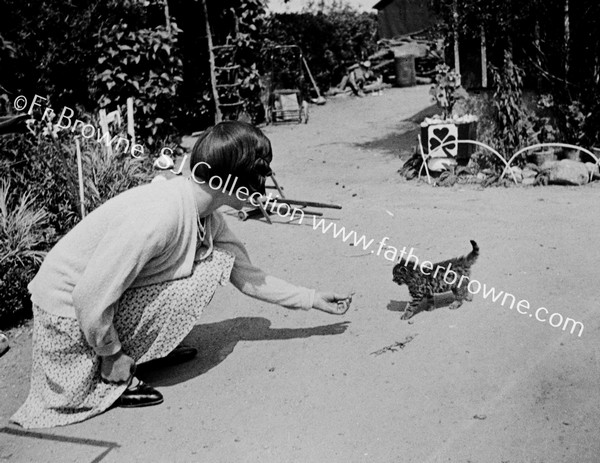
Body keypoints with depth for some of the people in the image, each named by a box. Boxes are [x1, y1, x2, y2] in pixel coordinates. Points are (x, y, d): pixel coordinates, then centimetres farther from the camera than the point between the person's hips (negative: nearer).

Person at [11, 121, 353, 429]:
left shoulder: (206, 215, -5)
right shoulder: (158, 217, -33)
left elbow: (247, 276, 7)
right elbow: (91, 299, -29)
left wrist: (314, 299, 10)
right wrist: (115, 360, -14)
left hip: (101, 294, 8)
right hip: (70, 312, -8)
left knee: (218, 260, -1)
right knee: (202, 276, -21)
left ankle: (147, 344, 14)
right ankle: (114, 380, -7)